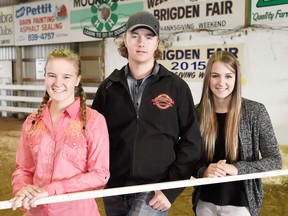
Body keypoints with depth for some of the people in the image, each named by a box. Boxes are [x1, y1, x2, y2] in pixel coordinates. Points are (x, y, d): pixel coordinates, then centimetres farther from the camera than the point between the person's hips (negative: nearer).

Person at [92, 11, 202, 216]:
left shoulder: (176, 87, -2)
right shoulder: (109, 87, 5)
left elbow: (191, 143, -3)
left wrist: (171, 189, -9)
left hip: (154, 191, -3)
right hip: (114, 191, 3)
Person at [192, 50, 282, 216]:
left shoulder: (255, 111, -9)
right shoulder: (198, 113, -3)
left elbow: (275, 160, -8)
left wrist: (237, 169, -21)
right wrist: (203, 172, -17)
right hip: (205, 202, 3)